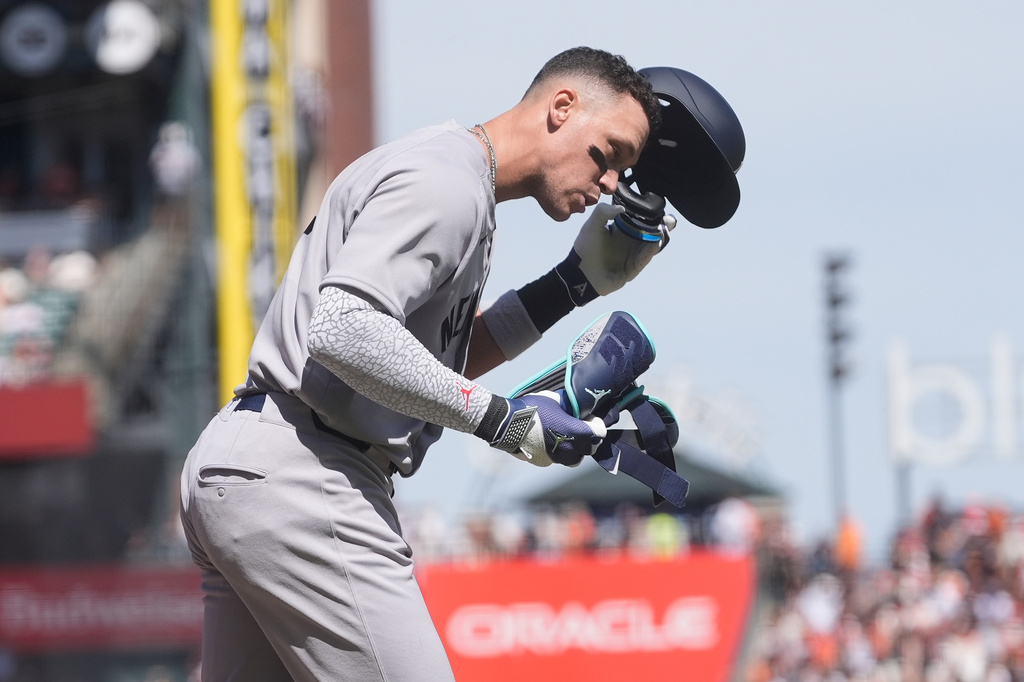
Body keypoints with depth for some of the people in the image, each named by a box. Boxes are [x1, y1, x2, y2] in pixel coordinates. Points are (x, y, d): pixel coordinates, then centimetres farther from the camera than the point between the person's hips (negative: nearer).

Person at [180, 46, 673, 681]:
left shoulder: (453, 181, 22)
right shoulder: (445, 183, -12)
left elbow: (439, 364, 26)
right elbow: (344, 330, -24)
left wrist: (578, 282, 19)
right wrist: (501, 420, -19)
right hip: (300, 483, -11)